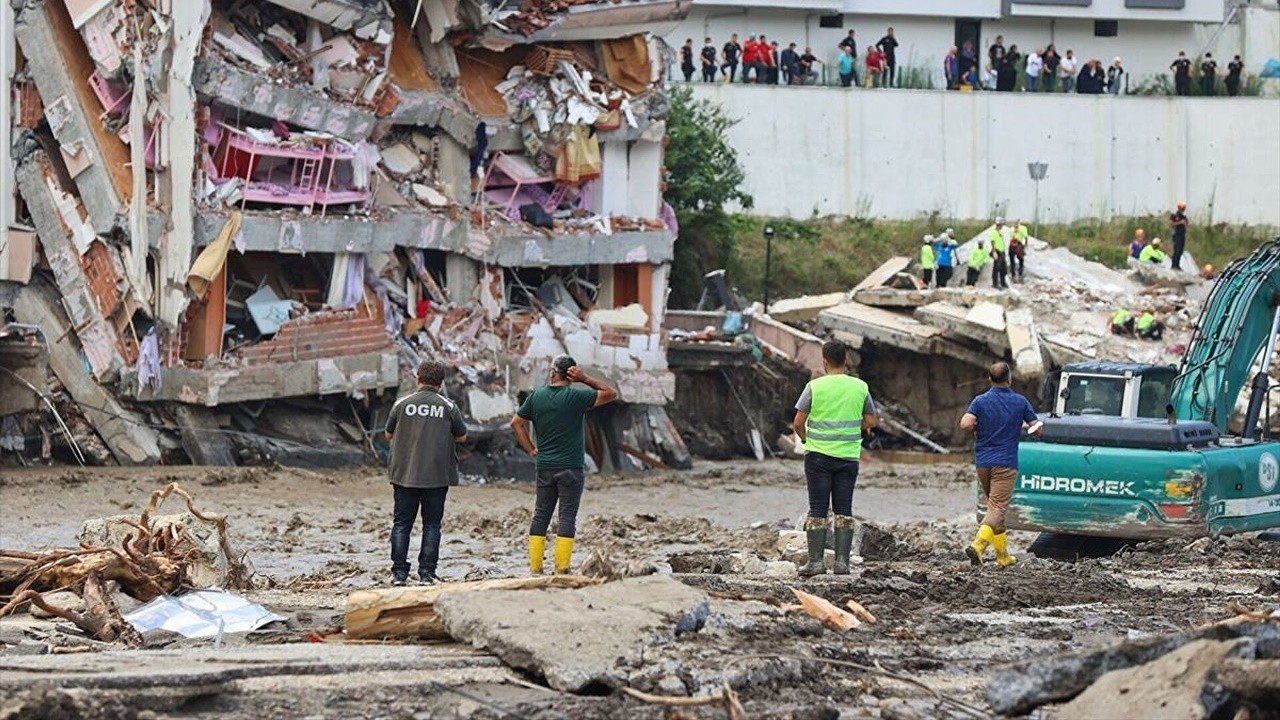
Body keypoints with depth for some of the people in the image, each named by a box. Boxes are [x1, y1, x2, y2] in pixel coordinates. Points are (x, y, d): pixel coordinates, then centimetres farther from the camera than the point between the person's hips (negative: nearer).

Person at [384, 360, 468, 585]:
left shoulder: (402, 404, 0)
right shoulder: (448, 407, -2)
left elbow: (388, 434, 10)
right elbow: (462, 436, 7)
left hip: (404, 474, 1)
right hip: (437, 475, -1)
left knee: (401, 524, 6)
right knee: (431, 524, 5)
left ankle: (399, 572, 2)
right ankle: (427, 572, 1)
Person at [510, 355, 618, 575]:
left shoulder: (537, 396, 4)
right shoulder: (575, 397, -9)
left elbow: (516, 423, 11)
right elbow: (611, 394, -3)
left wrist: (530, 449, 13)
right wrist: (585, 379, -5)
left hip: (544, 466, 4)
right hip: (570, 467, -4)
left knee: (541, 515, 9)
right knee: (568, 517, -2)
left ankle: (535, 568, 7)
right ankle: (562, 569, -7)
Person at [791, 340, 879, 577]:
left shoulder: (815, 386, -6)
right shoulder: (860, 387, 1)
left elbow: (798, 423, -6)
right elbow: (870, 421, 8)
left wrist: (805, 439, 13)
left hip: (818, 454, -2)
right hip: (848, 456, 2)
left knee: (817, 510, 2)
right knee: (844, 510, 7)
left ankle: (816, 561, -1)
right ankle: (842, 561, 3)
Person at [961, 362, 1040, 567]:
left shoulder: (980, 401, 0)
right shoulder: (1020, 402, -2)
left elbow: (965, 424, -14)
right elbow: (1038, 429, 1)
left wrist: (978, 430, 7)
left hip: (982, 462, 3)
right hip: (1005, 463, -3)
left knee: (994, 506, 17)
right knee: (998, 508, -7)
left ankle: (1003, 555, 22)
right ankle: (978, 545, -29)